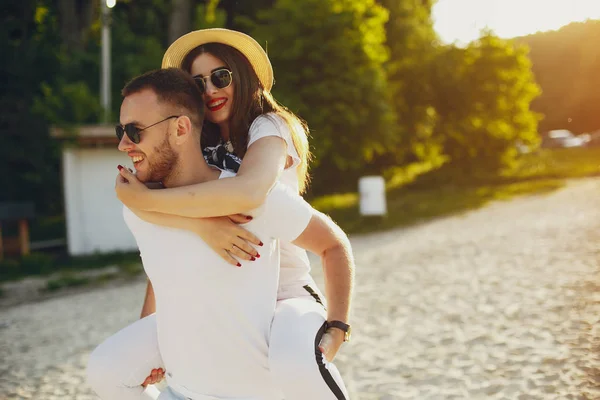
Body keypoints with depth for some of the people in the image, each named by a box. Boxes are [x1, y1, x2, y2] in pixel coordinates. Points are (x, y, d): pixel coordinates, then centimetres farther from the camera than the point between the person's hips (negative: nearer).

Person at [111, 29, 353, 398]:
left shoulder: (270, 127, -7)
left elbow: (248, 192, -32)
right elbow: (143, 204, -13)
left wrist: (146, 199, -26)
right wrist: (203, 223, -33)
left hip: (285, 295, -6)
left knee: (291, 365, -38)